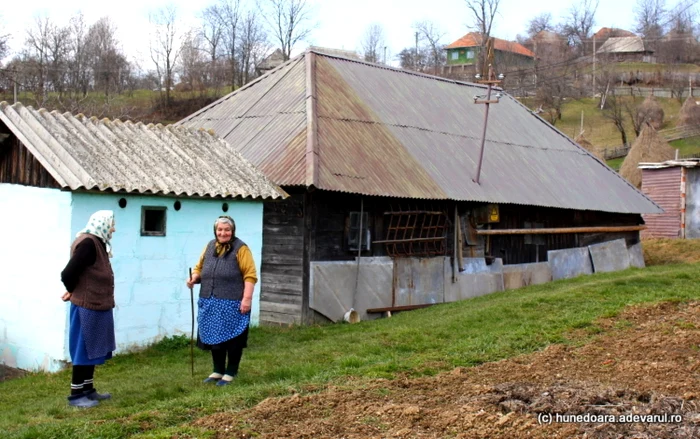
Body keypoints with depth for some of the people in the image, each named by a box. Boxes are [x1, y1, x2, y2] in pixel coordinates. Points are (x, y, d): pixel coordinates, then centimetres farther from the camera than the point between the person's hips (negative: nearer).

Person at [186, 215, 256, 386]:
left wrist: (247, 298, -18)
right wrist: (194, 277, 0)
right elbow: (200, 267, 22)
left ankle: (230, 373, 13)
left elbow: (250, 275, -10)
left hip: (232, 304, -6)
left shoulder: (240, 248, -6)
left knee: (231, 339, 2)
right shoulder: (210, 246, 13)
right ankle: (218, 371, 26)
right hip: (210, 303, 6)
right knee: (214, 338, 13)